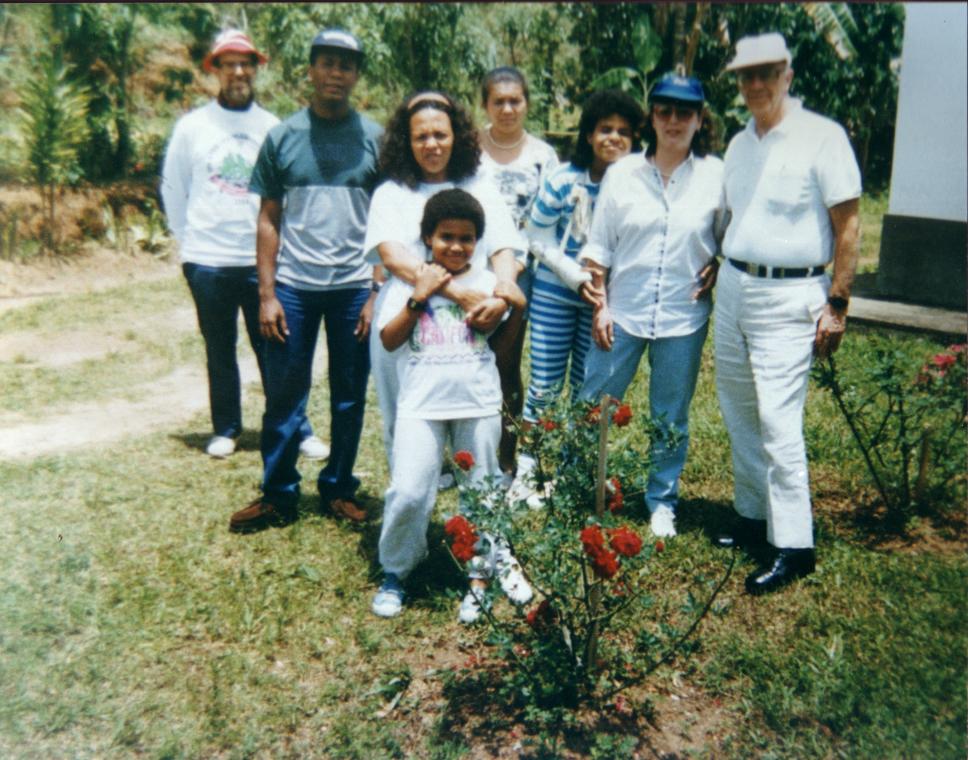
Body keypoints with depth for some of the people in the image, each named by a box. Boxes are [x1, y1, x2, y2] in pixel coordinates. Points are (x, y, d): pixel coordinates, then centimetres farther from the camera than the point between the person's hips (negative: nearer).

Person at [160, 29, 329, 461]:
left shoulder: (273, 128, 3)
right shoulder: (192, 126, 2)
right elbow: (172, 189, 9)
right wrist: (188, 241, 6)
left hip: (261, 260, 0)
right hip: (207, 263, 1)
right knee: (219, 352, 11)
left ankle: (297, 430, 9)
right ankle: (225, 429, 23)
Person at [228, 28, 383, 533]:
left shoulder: (374, 139, 3)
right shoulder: (283, 137, 4)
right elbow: (269, 219, 5)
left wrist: (378, 293, -4)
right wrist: (266, 294, -2)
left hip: (354, 287, 0)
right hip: (293, 286, 0)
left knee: (349, 396, 9)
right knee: (283, 396, 4)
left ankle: (339, 488, 23)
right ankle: (278, 496, 16)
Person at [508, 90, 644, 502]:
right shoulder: (563, 179, -9)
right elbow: (539, 239, -4)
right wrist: (579, 278, -13)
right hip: (554, 294, -1)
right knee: (544, 384, 4)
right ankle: (525, 469, 19)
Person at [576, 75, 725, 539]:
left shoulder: (715, 176, 0)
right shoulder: (622, 173, 0)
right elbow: (598, 248, 4)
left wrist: (716, 268, -8)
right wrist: (600, 305, 0)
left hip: (683, 318, 0)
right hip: (623, 313, 0)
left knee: (671, 417, 11)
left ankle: (662, 502, 28)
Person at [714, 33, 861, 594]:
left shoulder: (822, 136, -8)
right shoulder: (739, 144, 12)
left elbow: (848, 225, -9)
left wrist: (837, 305, -12)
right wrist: (719, 265, 12)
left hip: (789, 296, -7)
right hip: (733, 288, 7)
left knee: (778, 421, -10)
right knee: (739, 414, 11)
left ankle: (794, 545, -1)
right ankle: (755, 516, 25)